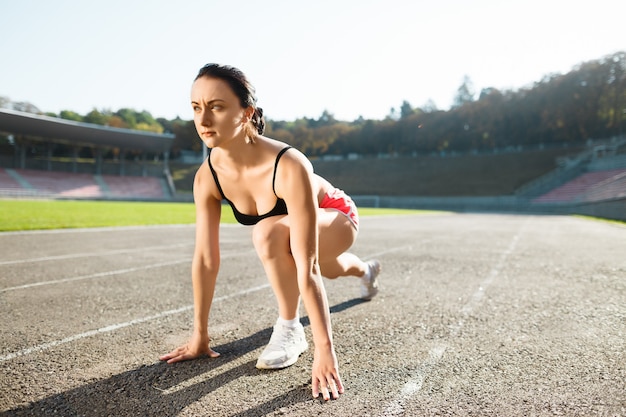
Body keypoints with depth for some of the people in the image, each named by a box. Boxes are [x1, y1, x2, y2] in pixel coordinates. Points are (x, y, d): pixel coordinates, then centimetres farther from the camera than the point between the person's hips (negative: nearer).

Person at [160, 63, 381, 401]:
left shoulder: (288, 167, -43)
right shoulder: (207, 177, -25)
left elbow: (307, 268, -44)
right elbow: (205, 259, -19)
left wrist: (324, 351, -42)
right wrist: (199, 335, -14)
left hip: (336, 218, -6)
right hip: (289, 227, 6)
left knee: (268, 233, -38)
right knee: (331, 270, 37)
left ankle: (289, 330, -13)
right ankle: (367, 271, 75)